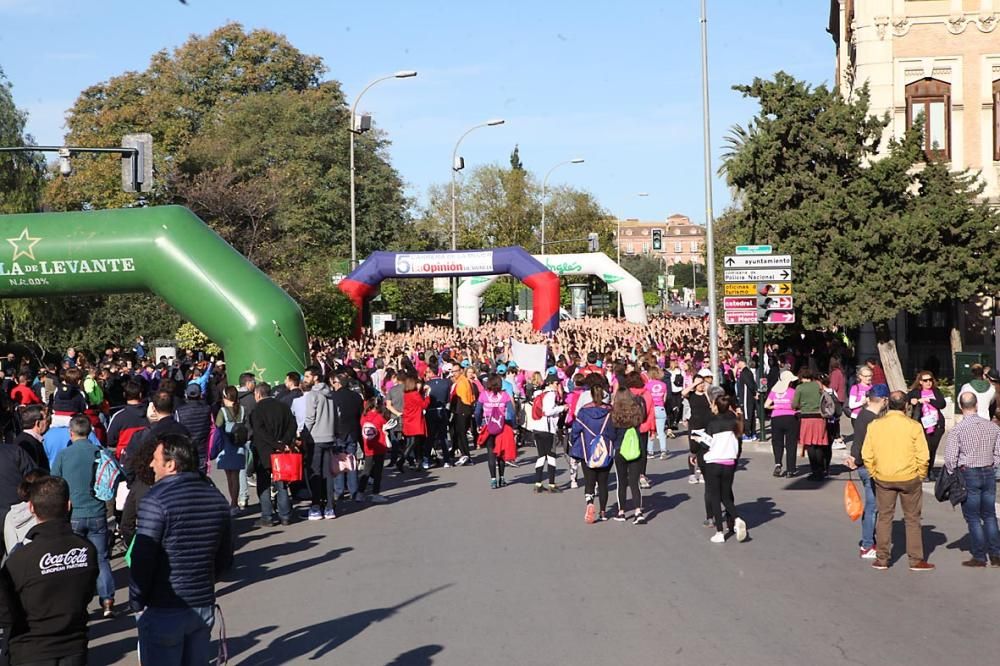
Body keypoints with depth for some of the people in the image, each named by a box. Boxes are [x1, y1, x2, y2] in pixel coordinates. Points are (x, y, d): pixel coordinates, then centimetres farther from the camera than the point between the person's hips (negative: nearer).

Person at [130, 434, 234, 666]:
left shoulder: (156, 501, -17)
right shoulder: (217, 499, 4)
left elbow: (142, 560, -17)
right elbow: (225, 559, 11)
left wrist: (136, 602, -5)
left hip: (163, 611, -6)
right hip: (204, 606, 6)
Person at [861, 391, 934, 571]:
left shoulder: (875, 426, -4)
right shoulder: (913, 426, -11)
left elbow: (867, 455, -3)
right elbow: (922, 456, -11)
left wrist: (874, 474, 10)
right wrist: (920, 475, 4)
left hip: (883, 479, 2)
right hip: (909, 478, -2)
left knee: (884, 517, 13)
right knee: (912, 519, 10)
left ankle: (881, 559, 15)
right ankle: (916, 560, 13)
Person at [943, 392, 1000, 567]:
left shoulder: (957, 430, -14)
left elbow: (950, 458, -15)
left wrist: (953, 475, 1)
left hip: (968, 475, -4)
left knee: (973, 518, 5)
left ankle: (979, 557, 8)